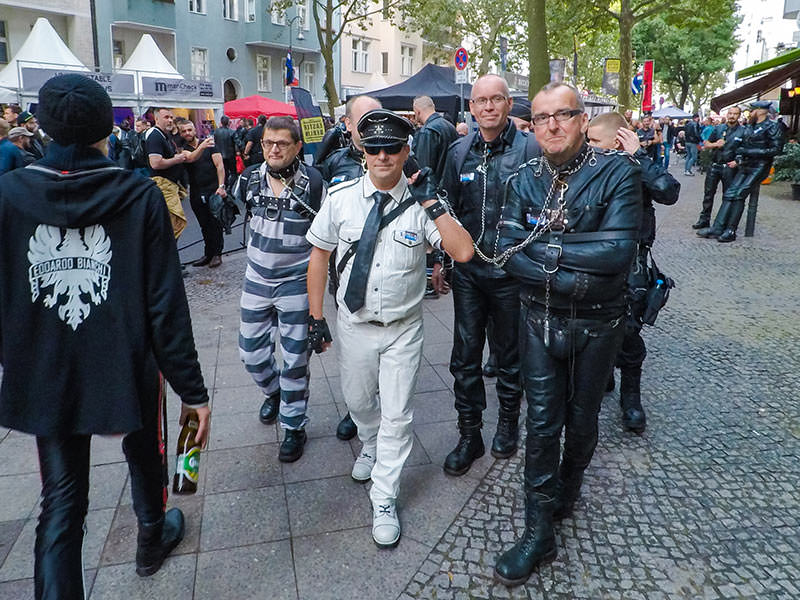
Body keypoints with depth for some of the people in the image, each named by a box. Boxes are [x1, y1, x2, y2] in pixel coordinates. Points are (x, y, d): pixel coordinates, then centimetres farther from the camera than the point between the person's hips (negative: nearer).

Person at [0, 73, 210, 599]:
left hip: (45, 376, 1)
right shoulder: (141, 196, -15)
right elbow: (166, 304, -16)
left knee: (62, 498, 15)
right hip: (129, 369, -1)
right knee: (145, 456, 26)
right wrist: (192, 388, -10)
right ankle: (153, 540, 52)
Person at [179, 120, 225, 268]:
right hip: (196, 193, 2)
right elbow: (190, 157, -18)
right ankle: (208, 254, 15)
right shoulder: (182, 149, 6)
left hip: (213, 189, -2)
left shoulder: (210, 144, 4)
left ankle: (217, 254, 6)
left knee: (215, 223, -4)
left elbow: (219, 165, -2)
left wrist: (221, 186, -14)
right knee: (204, 225, 7)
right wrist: (202, 147, -38)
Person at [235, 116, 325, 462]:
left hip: (296, 282, -4)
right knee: (251, 354, 14)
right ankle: (273, 392, 46)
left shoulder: (313, 183, -13)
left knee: (295, 361, 4)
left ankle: (294, 426, 22)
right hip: (257, 280, 4)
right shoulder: (250, 179, -2)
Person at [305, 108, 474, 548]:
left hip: (404, 328, -2)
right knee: (358, 401, 22)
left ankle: (384, 501, 23)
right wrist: (315, 317, -1)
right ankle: (370, 445, 56)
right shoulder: (341, 197, -8)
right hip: (354, 324, 2)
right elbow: (320, 254, 0)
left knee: (397, 416, 5)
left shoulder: (422, 204, -12)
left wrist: (432, 203, -26)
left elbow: (463, 252, -21)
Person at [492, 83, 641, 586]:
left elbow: (617, 250, -26)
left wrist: (540, 245, -21)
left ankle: (568, 487, 47)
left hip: (598, 324, -1)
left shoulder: (618, 172, -14)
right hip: (541, 319, 2)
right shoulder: (524, 179, -2)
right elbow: (508, 252, -13)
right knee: (542, 422, 6)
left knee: (582, 418, 18)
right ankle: (539, 532, 19)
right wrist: (571, 274, -25)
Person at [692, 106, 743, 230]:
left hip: (730, 167, -3)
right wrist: (715, 144, -9)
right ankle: (704, 219, 13)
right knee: (708, 193, 5)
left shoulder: (743, 131, 0)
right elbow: (706, 145, 10)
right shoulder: (718, 128, 9)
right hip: (714, 166, 3)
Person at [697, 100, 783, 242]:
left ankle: (731, 231, -12)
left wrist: (751, 152, -16)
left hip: (758, 168, -7)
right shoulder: (749, 128, 17)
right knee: (729, 193, -6)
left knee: (739, 195, -17)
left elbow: (776, 149, -12)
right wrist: (738, 160, 4)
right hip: (745, 166, 7)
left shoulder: (772, 127, -5)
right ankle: (717, 228, -11)